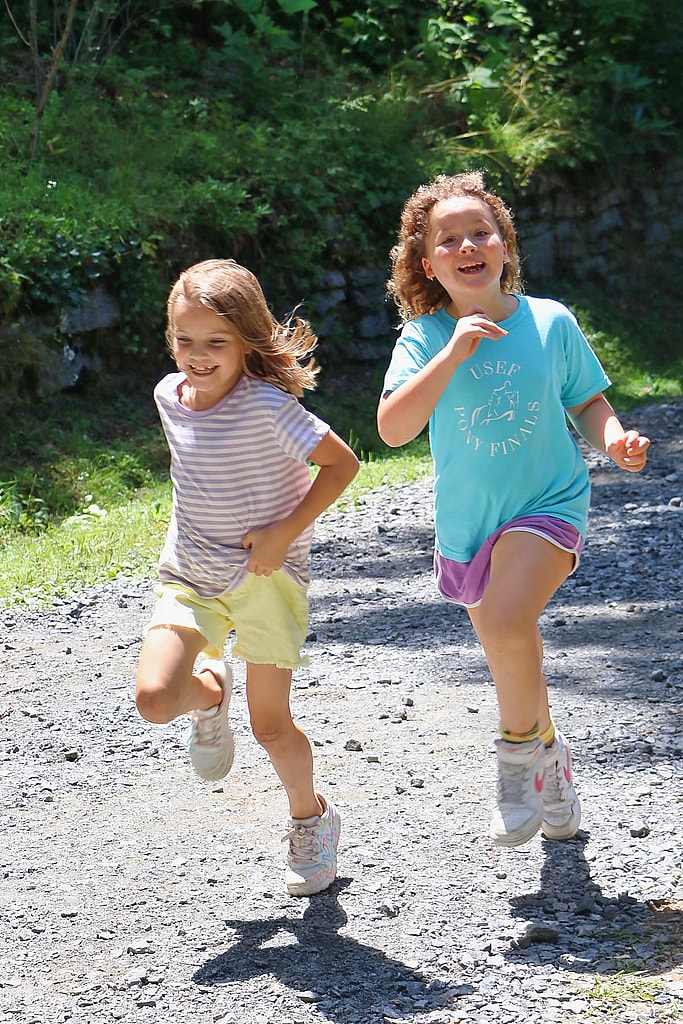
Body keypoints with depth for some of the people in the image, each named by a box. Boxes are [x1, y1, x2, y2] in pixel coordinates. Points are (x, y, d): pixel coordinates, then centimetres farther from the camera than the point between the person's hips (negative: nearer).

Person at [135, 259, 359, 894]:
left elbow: (341, 462, -13)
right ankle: (210, 691, 19)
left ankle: (310, 816, 29)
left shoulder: (266, 405, -18)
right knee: (154, 698, -17)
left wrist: (285, 532, -19)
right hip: (189, 574, 4)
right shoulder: (169, 395, 1)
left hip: (266, 574, -4)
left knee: (270, 724, 0)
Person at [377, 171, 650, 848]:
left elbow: (588, 401, 7)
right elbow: (393, 429, -21)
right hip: (467, 524, 3)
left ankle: (523, 748, -4)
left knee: (507, 622, -29)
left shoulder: (550, 322, -7)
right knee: (513, 664, 18)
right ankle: (549, 757, 46)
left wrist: (613, 438, -14)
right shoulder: (425, 339, -9)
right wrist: (452, 355, -29)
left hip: (547, 504, -2)